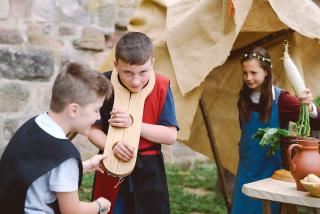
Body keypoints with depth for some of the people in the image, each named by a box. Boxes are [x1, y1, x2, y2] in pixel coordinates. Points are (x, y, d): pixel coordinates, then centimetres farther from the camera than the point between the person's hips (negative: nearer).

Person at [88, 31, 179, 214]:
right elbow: (93, 129, -5)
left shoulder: (161, 87, -10)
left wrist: (133, 123, -20)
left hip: (148, 172, 0)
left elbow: (171, 136, -11)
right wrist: (113, 145, -25)